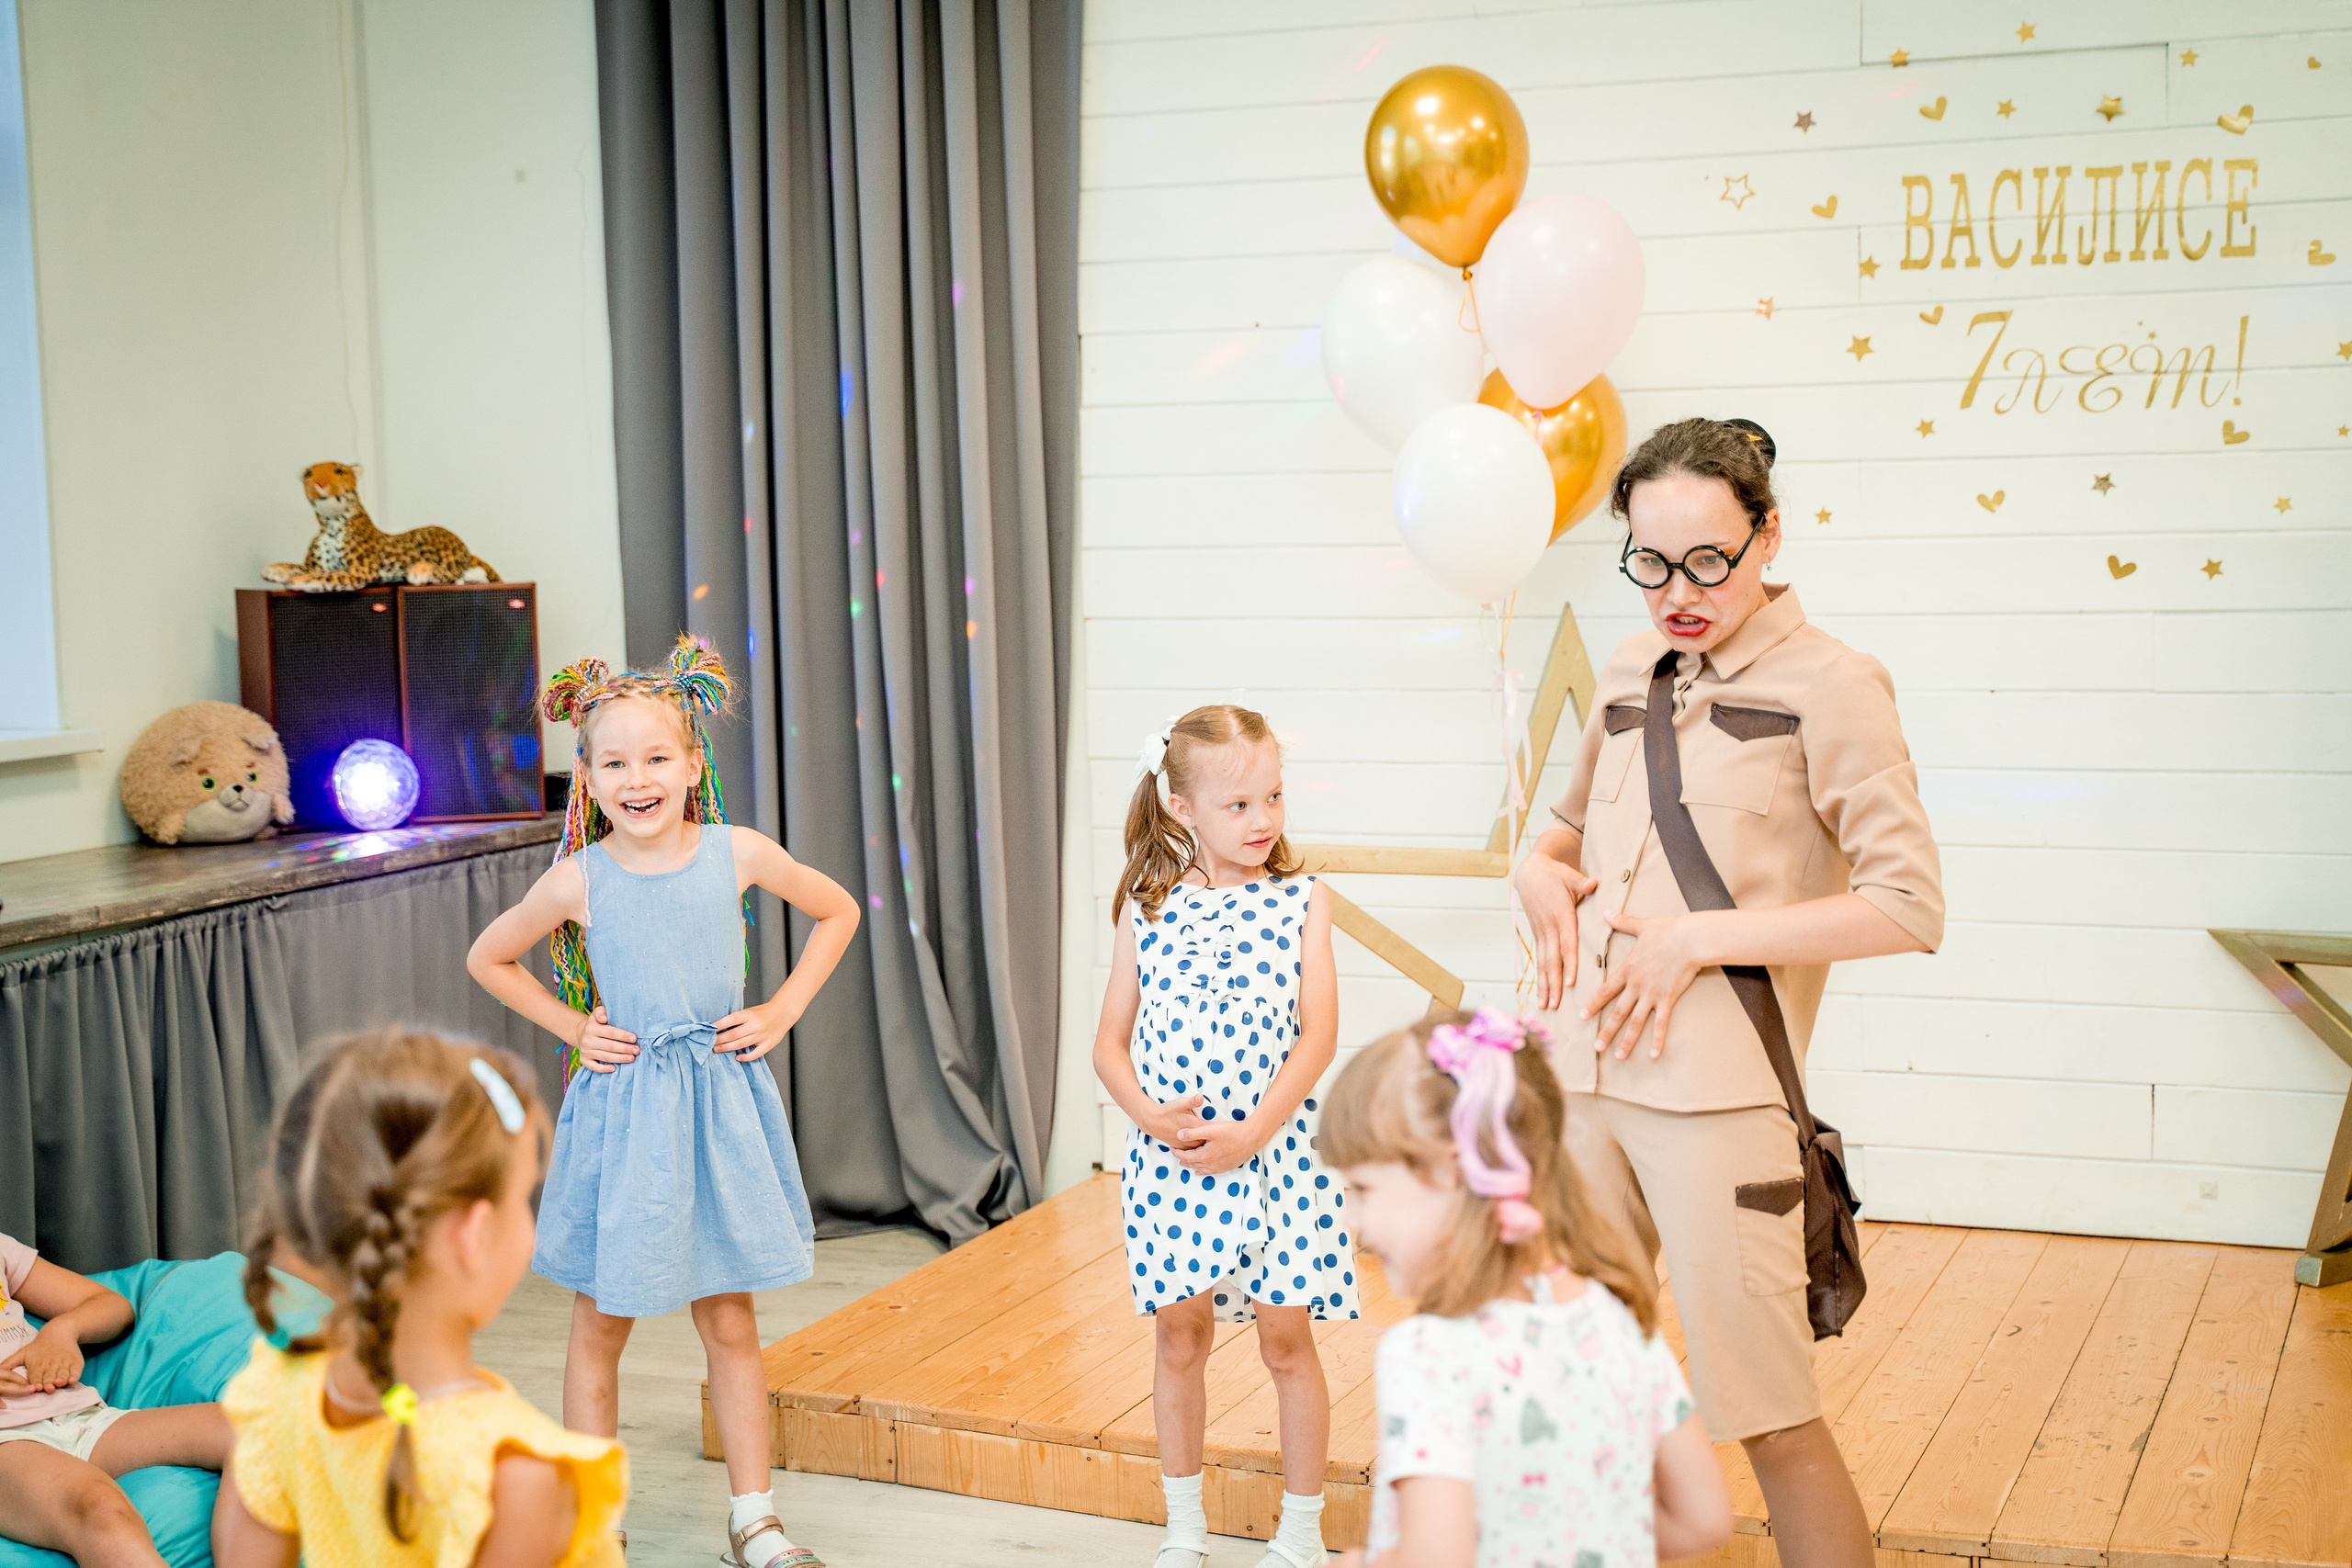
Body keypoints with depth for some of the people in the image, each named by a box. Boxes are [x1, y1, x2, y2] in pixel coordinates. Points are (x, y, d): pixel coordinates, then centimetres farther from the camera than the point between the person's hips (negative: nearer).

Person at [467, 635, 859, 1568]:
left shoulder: (737, 853, -6)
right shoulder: (580, 879, -9)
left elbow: (838, 913, 10)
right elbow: (488, 958, 8)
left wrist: (782, 1010, 3)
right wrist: (570, 1026, 1)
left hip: (721, 1103, 1)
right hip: (622, 1109, -1)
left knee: (730, 1324, 10)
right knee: (599, 1330, 9)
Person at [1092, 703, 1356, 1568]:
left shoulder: (1301, 901, -1)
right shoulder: (1147, 909, 3)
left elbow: (1318, 1035, -8)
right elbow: (1110, 1043, 5)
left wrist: (1252, 1132, -17)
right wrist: (1148, 1113, -13)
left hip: (1275, 1154, -1)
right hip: (1170, 1159, 2)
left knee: (1286, 1336, 6)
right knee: (1179, 1337, 11)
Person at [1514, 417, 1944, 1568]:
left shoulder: (1826, 685, -6)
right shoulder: (1630, 674, 13)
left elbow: (1910, 907, -12)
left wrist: (1701, 937, -14)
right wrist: (1541, 876, 6)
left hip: (1716, 1095, -6)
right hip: (1583, 1081, 6)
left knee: (1771, 1418, -1)